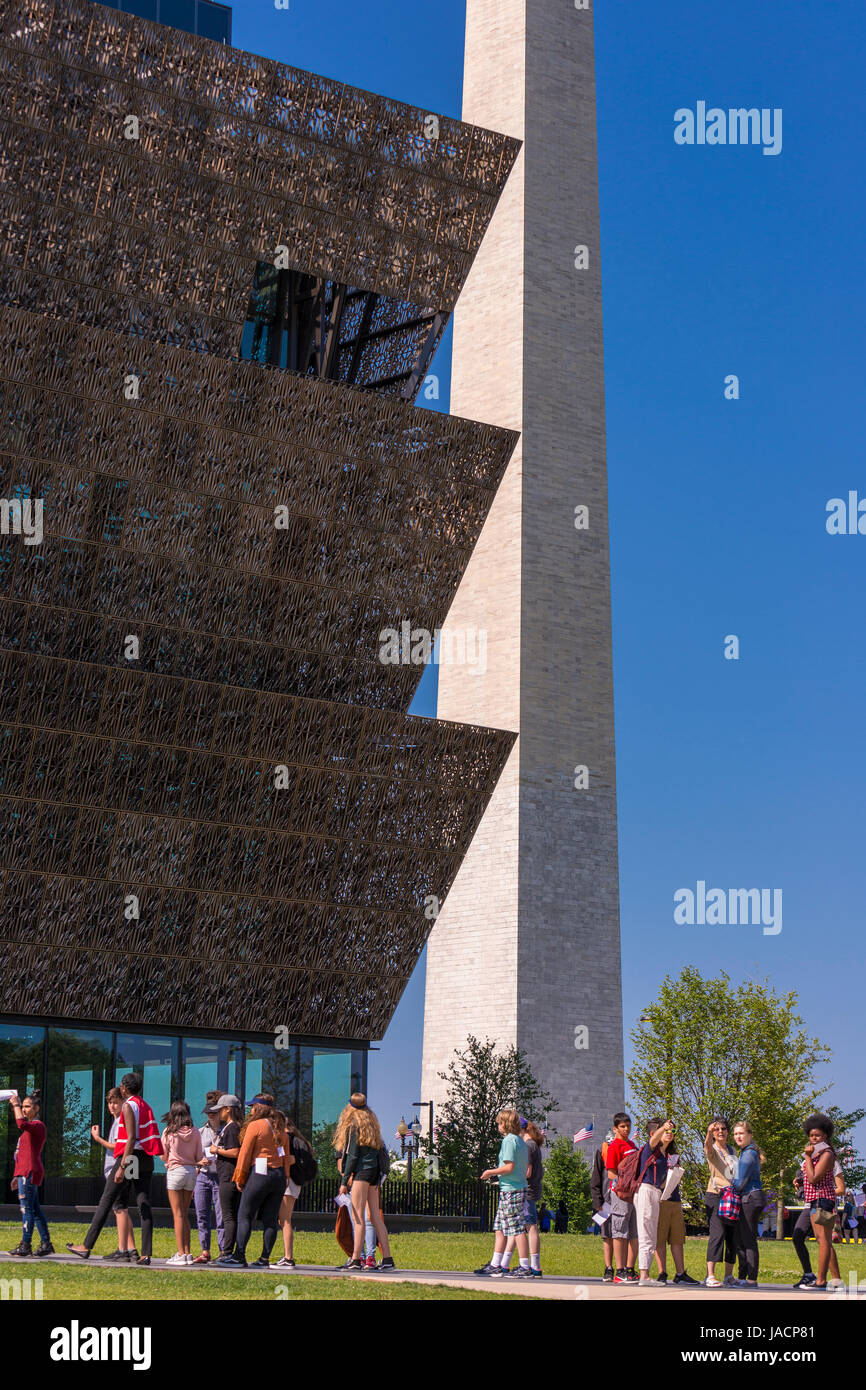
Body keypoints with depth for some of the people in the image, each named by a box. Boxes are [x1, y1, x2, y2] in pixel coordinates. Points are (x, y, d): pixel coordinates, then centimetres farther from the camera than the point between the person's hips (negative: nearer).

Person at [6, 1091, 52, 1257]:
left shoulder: (38, 1126, -8)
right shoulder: (29, 1127, 22)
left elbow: (21, 1124, -30)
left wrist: (16, 1104, -18)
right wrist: (17, 1176, 24)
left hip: (30, 1172, -10)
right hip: (25, 1173, 10)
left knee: (26, 1208, -7)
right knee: (35, 1209, 9)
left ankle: (25, 1245, -4)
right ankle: (46, 1244, 11)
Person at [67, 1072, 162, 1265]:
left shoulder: (128, 1106, -6)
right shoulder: (146, 1106, 18)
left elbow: (131, 1139, -15)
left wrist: (122, 1167, -18)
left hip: (130, 1155, -7)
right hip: (147, 1159, 7)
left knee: (106, 1200, 1)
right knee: (144, 1204, 1)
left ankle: (87, 1247, 6)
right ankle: (146, 1254, -7)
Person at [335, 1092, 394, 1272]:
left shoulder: (354, 1124, -5)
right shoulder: (372, 1122, 17)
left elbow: (353, 1155, -11)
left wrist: (344, 1181, -10)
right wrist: (377, 1178, 19)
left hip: (361, 1171, -8)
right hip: (374, 1171, 8)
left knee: (358, 1217, -8)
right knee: (376, 1217, 8)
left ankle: (356, 1259, -11)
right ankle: (387, 1258, 5)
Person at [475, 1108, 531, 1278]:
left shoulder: (509, 1140, -13)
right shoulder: (520, 1141, 15)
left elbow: (509, 1166, -20)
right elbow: (526, 1166, 17)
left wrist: (491, 1172, -7)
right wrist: (496, 1173, 22)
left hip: (510, 1190, -10)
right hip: (519, 1187, 10)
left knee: (518, 1229, -6)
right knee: (499, 1228, 13)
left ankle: (525, 1267, -4)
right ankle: (495, 1265, 15)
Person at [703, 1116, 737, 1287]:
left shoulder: (731, 1149, 17)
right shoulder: (712, 1149, 0)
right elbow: (708, 1145, -25)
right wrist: (709, 1133, -46)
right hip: (716, 1195, -6)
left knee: (733, 1235, 3)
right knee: (718, 1233, -17)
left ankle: (729, 1276, 13)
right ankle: (710, 1276, -18)